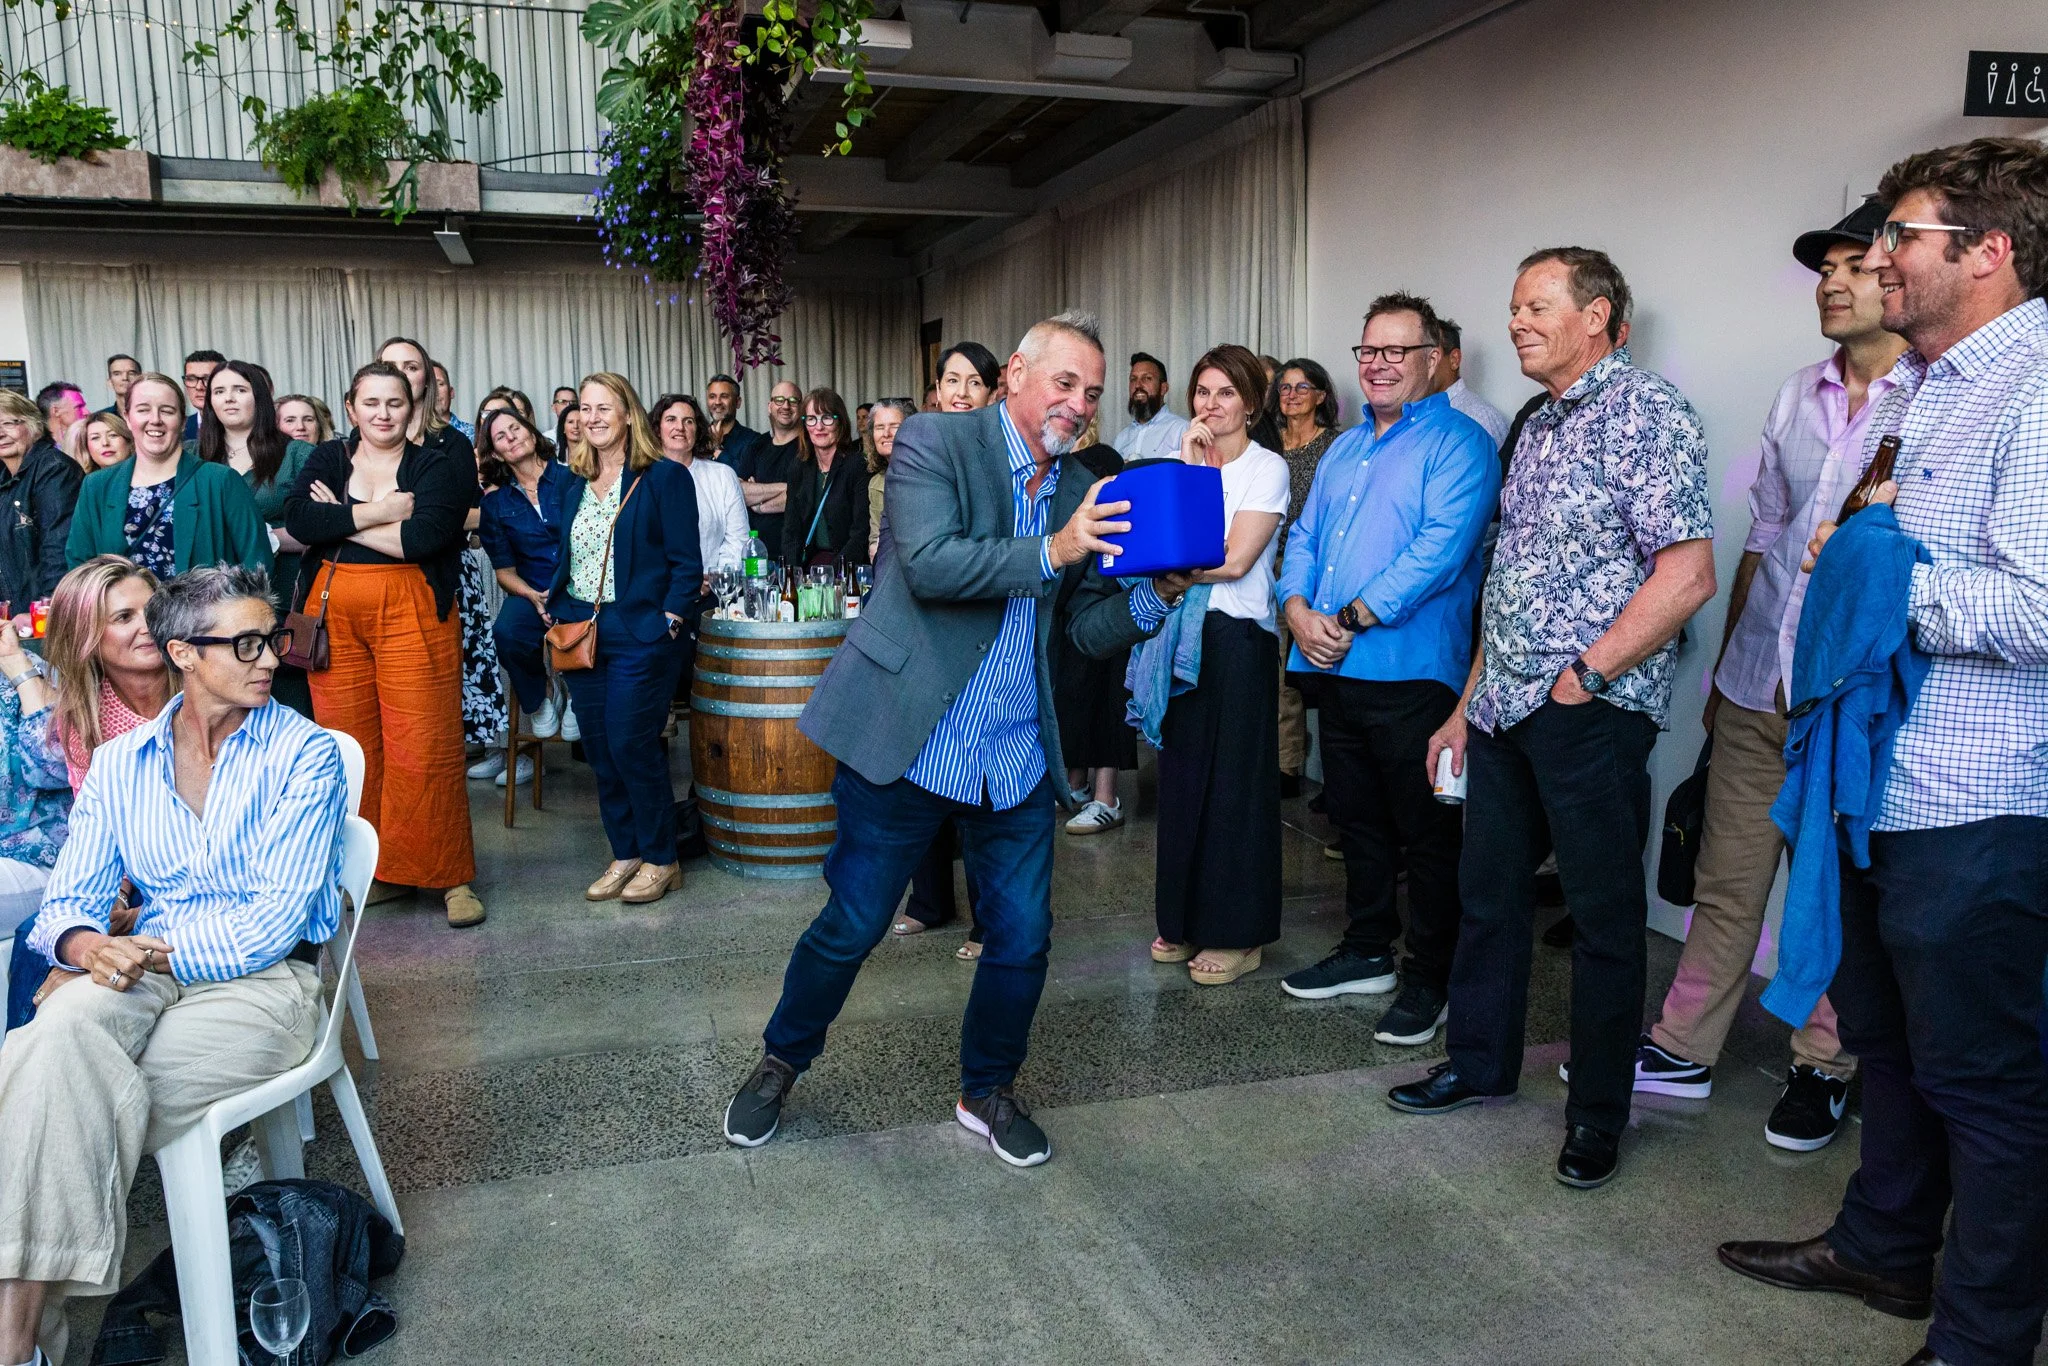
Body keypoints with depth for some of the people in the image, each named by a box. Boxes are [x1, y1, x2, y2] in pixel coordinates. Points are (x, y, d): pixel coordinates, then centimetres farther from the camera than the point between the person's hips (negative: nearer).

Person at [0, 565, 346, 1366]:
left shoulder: (307, 754, 0)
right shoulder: (119, 763, 12)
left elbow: (278, 917, -8)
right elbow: (68, 904, 7)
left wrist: (155, 952, -17)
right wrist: (90, 947, -16)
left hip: (262, 981, -3)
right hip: (143, 975, 3)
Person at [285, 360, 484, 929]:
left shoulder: (436, 467, 4)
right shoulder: (328, 460, 14)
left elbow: (425, 536, -13)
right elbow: (298, 520, -4)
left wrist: (339, 521, -5)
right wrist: (377, 512, -11)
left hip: (412, 614, -3)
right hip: (335, 614, 3)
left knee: (424, 746, -7)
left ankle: (451, 877, 2)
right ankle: (373, 872, 16)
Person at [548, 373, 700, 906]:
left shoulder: (665, 478, -4)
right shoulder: (576, 486, 14)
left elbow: (686, 566, -8)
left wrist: (667, 624, -15)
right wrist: (555, 611, 7)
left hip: (639, 636, -6)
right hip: (581, 633, 6)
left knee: (632, 747, -7)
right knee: (600, 752, 8)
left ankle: (660, 859, 8)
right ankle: (625, 855, 20)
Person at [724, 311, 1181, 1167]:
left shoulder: (1080, 490, 10)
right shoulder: (933, 443, -6)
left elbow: (1090, 631, 7)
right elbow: (929, 564, -21)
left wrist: (1158, 592, -11)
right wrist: (1052, 552, -26)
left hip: (1017, 758, 5)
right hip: (908, 738, -5)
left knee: (1023, 936, 8)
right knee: (851, 926, 6)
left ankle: (987, 1090, 32)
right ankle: (780, 1063, 33)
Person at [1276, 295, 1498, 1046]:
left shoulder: (1457, 443, -5)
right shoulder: (1345, 449, 20)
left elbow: (1441, 548, -18)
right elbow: (1305, 537, 17)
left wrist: (1351, 619, -18)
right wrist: (1298, 609, -4)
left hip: (1411, 670, -7)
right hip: (1334, 670, 8)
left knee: (1426, 830, 1)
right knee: (1356, 816, 17)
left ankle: (1429, 978, 13)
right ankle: (1366, 950, 31)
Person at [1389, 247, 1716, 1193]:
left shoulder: (1644, 413, -10)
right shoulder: (1539, 426, 16)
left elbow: (1687, 572, -19)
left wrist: (1584, 674, -17)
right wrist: (1469, 704, 17)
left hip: (1591, 715, -8)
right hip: (1505, 712, 8)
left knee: (1604, 916, 5)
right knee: (1488, 892, 16)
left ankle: (1598, 1112, 19)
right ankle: (1480, 1062, 33)